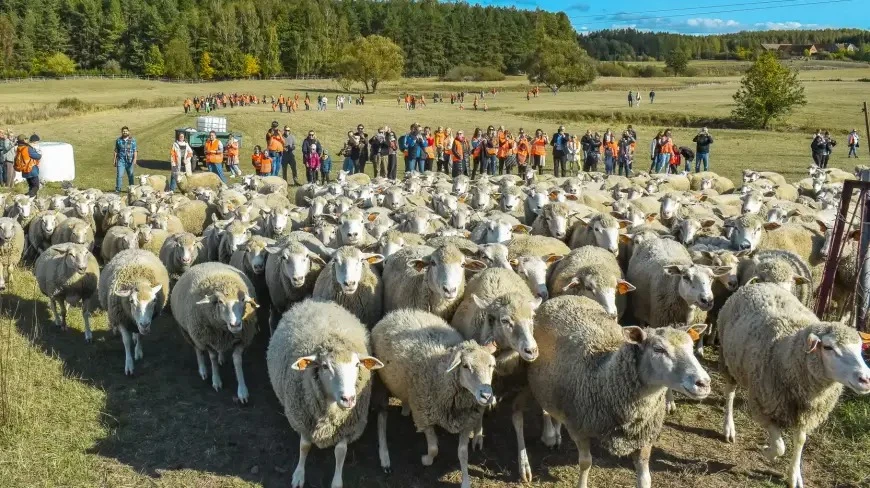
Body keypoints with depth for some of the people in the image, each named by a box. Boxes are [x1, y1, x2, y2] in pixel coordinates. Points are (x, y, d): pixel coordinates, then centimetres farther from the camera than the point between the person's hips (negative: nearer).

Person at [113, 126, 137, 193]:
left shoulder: (132, 140, 2)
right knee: (119, 175, -9)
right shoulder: (118, 140, 6)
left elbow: (135, 150, -3)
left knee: (130, 175, 7)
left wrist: (135, 158, -15)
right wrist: (115, 160, 7)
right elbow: (116, 151, 11)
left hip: (130, 160, 0)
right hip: (121, 160, 0)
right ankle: (118, 189, -6)